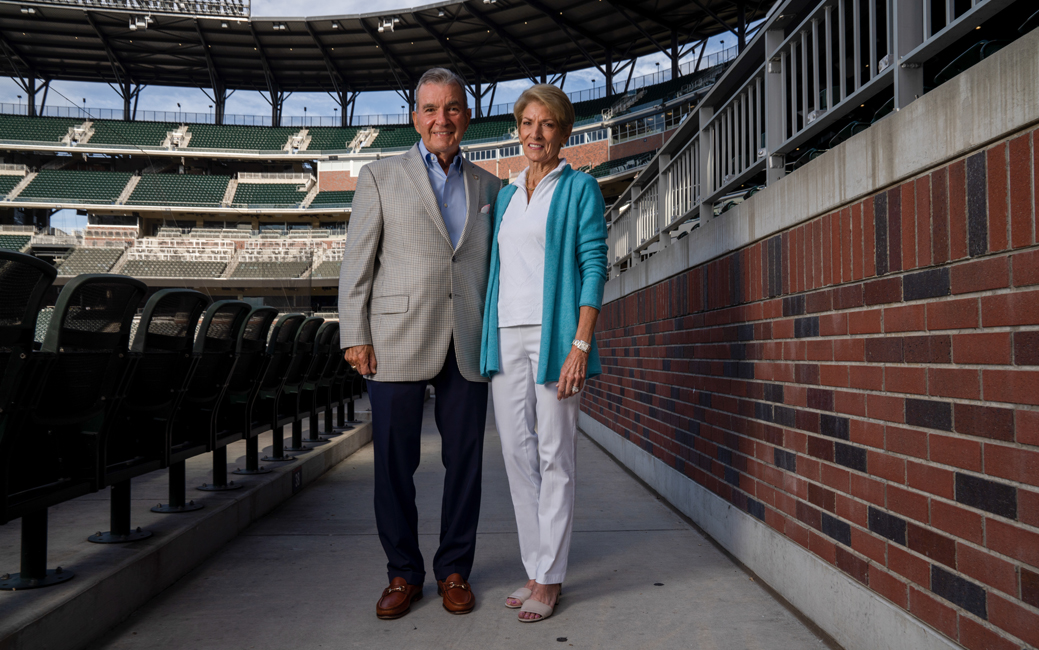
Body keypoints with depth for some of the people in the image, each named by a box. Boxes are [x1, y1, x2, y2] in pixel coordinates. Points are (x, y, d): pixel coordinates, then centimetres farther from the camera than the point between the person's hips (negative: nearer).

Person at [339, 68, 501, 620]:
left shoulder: (488, 187, 14)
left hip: (468, 346, 2)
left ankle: (454, 571, 22)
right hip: (397, 344, -2)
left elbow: (497, 269, 15)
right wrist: (354, 337, -5)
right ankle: (402, 573, 20)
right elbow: (356, 263, 3)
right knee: (394, 462, 4)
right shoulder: (381, 177, 7)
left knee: (465, 461, 6)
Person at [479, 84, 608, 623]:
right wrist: (487, 340, 10)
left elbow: (593, 267, -6)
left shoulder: (579, 188, 2)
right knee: (517, 454, 7)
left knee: (554, 457, -1)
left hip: (553, 334, -5)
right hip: (505, 336, 6)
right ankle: (535, 569, 19)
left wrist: (580, 344, -16)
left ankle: (549, 578, 10)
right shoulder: (505, 194, 18)